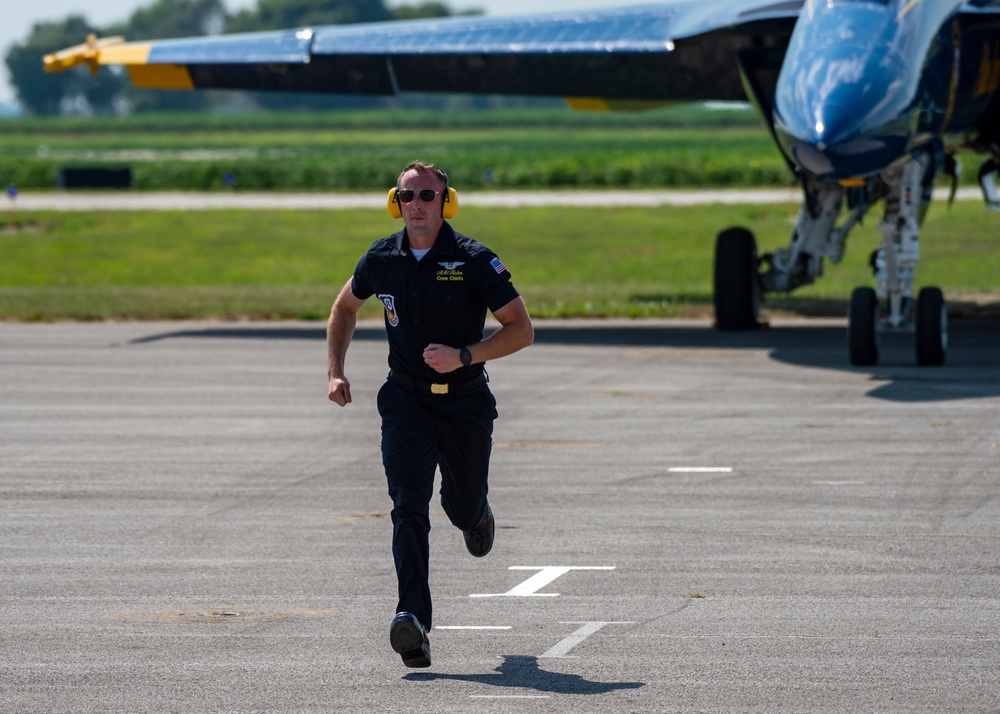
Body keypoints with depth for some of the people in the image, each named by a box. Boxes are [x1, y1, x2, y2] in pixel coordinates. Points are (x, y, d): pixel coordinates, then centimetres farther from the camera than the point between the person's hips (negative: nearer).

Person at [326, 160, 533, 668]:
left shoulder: (475, 261, -12)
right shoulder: (381, 259, -1)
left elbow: (522, 330, -11)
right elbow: (345, 307, 20)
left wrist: (465, 355, -24)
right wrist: (335, 372, 10)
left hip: (466, 402, -1)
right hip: (405, 399, 1)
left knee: (463, 507, 12)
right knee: (408, 506, -17)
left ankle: (476, 514, 52)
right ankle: (413, 618, -26)